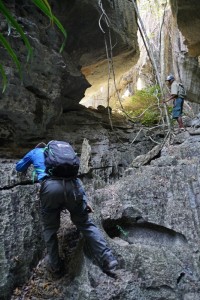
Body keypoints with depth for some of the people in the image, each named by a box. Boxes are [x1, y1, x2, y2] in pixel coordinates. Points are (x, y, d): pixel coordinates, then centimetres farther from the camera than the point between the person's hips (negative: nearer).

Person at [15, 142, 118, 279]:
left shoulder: (34, 152, 34)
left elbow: (19, 167, 50)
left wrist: (28, 166, 74)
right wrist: (84, 199, 32)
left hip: (50, 187, -2)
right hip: (72, 185, 3)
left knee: (50, 229, 20)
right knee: (86, 224, 15)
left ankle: (56, 267, 28)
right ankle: (108, 260, 8)